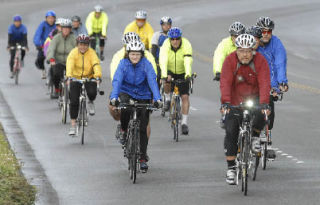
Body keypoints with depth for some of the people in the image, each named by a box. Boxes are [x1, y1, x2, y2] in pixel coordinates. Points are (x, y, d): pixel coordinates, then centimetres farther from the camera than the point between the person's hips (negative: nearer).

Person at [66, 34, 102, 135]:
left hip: (89, 78, 0)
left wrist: (98, 77, -46)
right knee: (74, 101, -9)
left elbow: (96, 65, -29)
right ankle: (73, 125, 1)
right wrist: (69, 77, -47)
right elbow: (70, 65, -30)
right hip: (75, 78, 0)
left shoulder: (91, 53, -15)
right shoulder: (73, 53, -15)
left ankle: (90, 103, 9)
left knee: (92, 93, -28)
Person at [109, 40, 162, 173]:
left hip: (143, 96, 0)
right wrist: (114, 97, -41)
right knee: (124, 104, -36)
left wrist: (157, 98, -40)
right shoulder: (123, 63, -14)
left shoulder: (146, 64, -15)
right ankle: (124, 129, -8)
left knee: (143, 128, -3)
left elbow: (152, 81, -26)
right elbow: (117, 81, -24)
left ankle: (143, 158, 8)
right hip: (127, 92, 0)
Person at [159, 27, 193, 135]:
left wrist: (188, 75, -52)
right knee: (167, 81, -32)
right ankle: (167, 99, -2)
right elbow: (163, 61, -36)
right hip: (169, 71, 0)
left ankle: (184, 123, -3)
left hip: (182, 73, 0)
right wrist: (164, 76, -51)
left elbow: (188, 61, -37)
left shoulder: (186, 45, -25)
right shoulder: (165, 45, -24)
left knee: (185, 96, -10)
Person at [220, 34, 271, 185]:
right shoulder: (230, 61, -16)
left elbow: (264, 83, -26)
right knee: (231, 132, -8)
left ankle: (255, 136, 1)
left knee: (261, 115, -31)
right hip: (235, 101, 0)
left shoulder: (260, 61, -16)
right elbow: (225, 82, -25)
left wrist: (264, 103, -41)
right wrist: (225, 102, -40)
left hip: (254, 98, 0)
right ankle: (231, 168, 1)